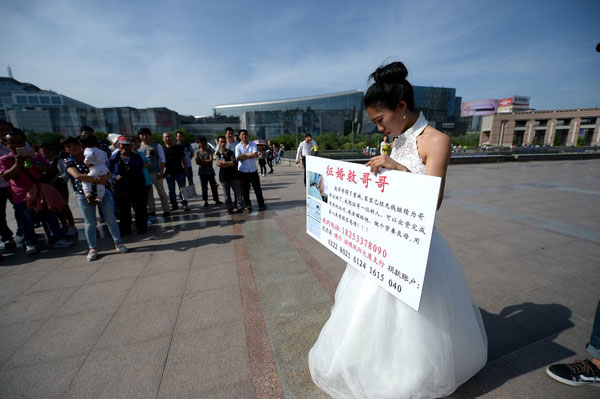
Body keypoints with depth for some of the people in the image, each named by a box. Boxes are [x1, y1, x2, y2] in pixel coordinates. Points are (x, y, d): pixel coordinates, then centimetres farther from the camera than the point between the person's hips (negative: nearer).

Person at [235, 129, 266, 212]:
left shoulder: (253, 144, 3)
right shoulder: (238, 147, -1)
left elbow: (256, 155, -12)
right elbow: (238, 158, -14)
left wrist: (245, 155, -13)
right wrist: (251, 155, -12)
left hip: (253, 170, 1)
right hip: (243, 171, -1)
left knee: (257, 188, 9)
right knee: (245, 190, 5)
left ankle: (261, 204, 20)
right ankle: (248, 206, 17)